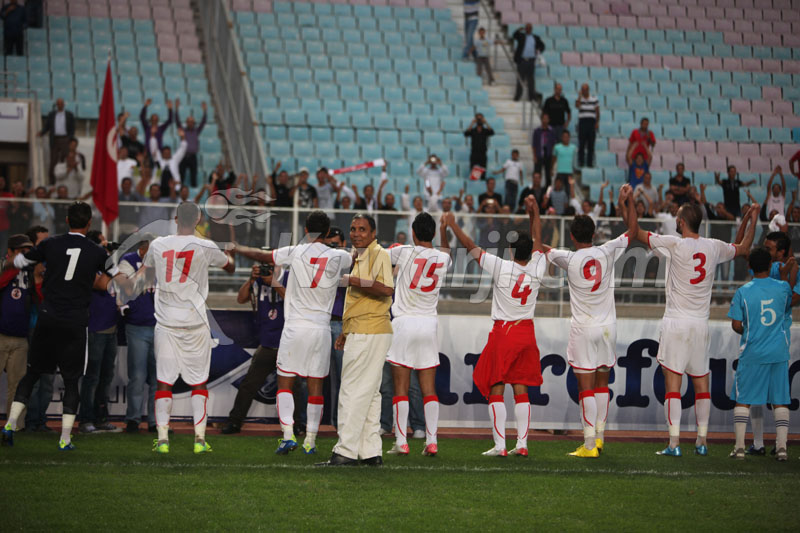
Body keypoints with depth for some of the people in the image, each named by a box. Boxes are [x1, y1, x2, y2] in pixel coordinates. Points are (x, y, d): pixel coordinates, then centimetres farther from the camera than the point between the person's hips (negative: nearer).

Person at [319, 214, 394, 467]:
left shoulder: (379, 254, -9)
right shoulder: (358, 258, 21)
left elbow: (387, 289, -24)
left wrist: (357, 283, -26)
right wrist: (346, 332, 27)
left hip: (370, 334, -10)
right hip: (359, 333, 10)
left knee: (353, 391, -10)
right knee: (369, 392, 10)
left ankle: (346, 451, -11)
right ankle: (371, 452, 12)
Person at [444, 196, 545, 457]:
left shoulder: (501, 267, -13)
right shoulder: (536, 269, -4)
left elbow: (471, 247, -5)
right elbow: (538, 242, 14)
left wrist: (453, 225, 7)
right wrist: (534, 214, 22)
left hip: (503, 332, -4)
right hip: (527, 332, 4)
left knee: (496, 389, 0)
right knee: (521, 389, 7)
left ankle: (499, 445, -6)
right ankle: (522, 444, 2)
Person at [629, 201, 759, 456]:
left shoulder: (674, 245, -10)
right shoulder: (714, 247, 3)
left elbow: (635, 232, -4)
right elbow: (743, 248, 24)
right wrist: (752, 216, 33)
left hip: (676, 323, -4)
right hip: (701, 325, 4)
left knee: (673, 383, -4)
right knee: (701, 383, 11)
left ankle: (674, 443, -10)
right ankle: (702, 442, 13)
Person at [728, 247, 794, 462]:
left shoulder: (743, 291, -9)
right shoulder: (783, 288, -2)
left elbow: (736, 325, -6)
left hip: (752, 353, -2)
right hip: (779, 353, 2)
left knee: (742, 400, 6)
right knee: (780, 401, 5)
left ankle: (739, 446, 1)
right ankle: (781, 446, -1)